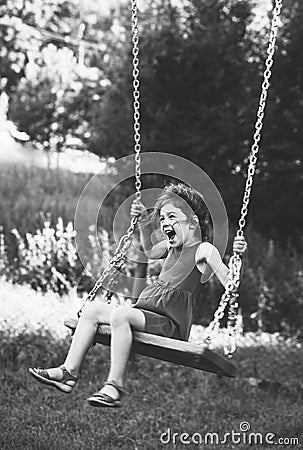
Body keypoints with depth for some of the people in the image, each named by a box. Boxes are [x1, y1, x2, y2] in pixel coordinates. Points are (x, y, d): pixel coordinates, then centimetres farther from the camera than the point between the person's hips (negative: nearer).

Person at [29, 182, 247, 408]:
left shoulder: (204, 250, -3)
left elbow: (230, 285, -11)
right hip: (149, 314, 9)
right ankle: (69, 371, -5)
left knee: (120, 314, -33)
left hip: (170, 324, -9)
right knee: (93, 308, -1)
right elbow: (150, 252, 42)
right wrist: (144, 224, 31)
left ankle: (115, 385, -32)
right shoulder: (172, 246, 20)